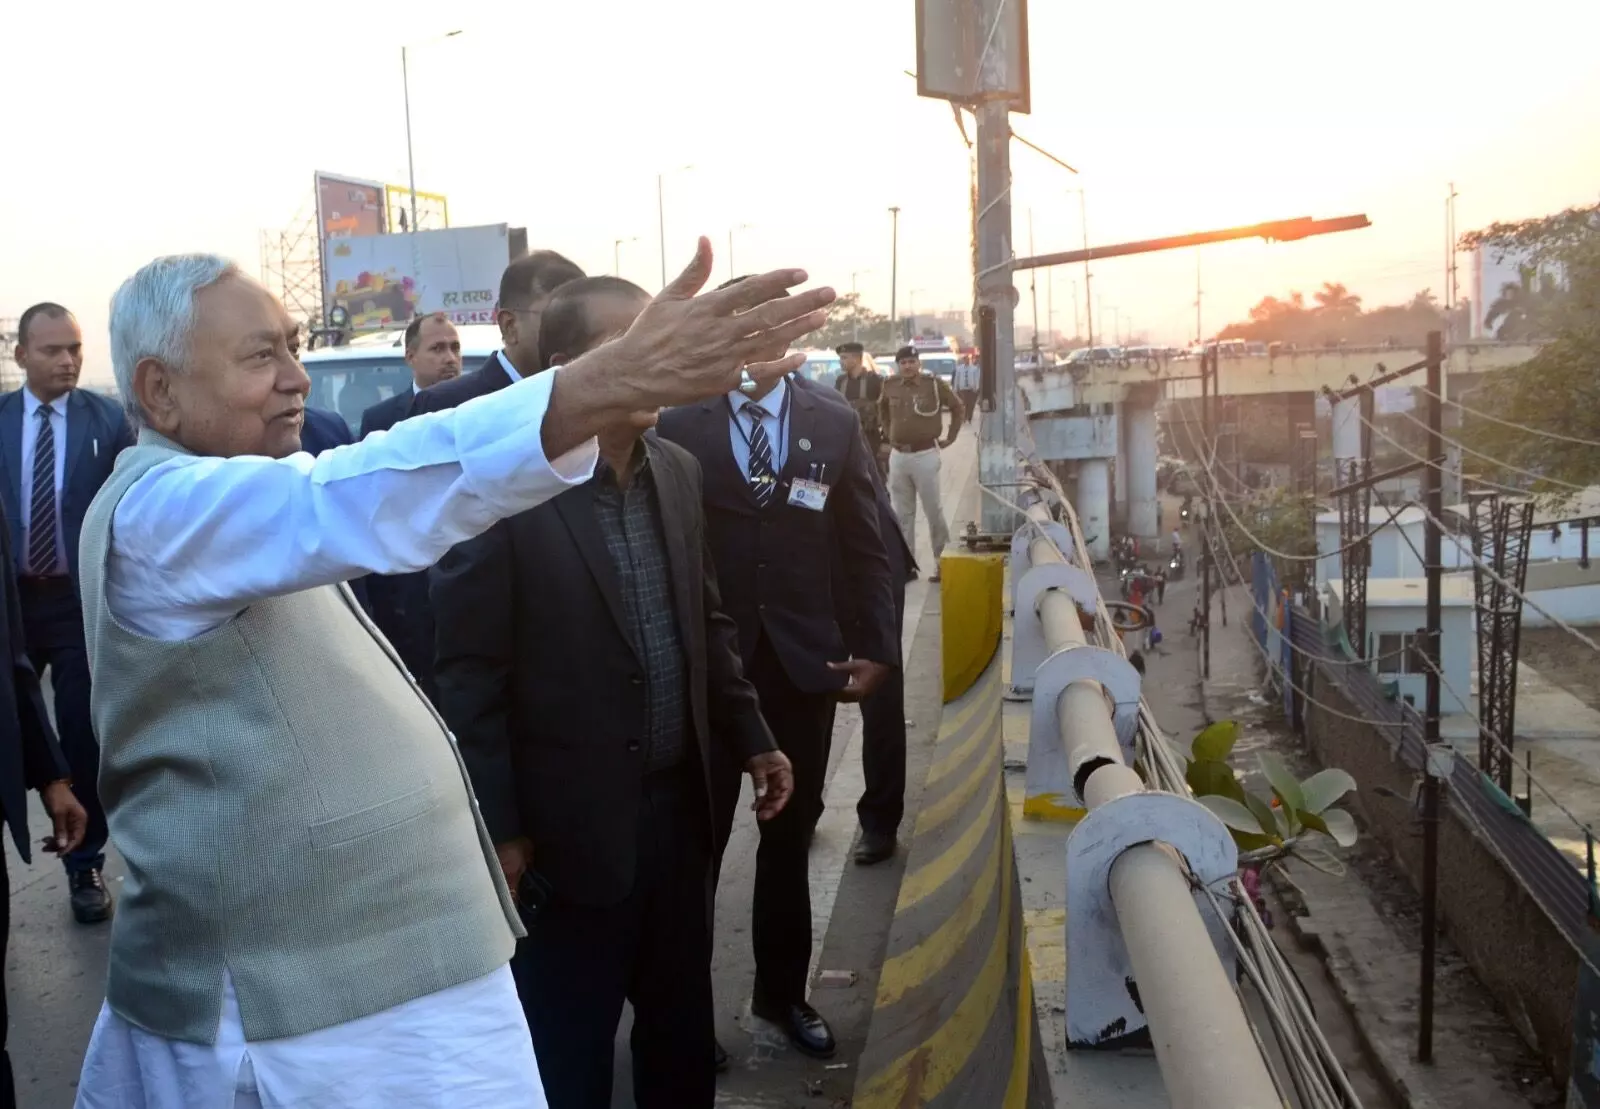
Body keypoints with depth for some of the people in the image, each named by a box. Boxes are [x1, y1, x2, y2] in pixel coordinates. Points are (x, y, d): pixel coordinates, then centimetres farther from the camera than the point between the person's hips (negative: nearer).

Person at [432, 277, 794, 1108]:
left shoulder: (676, 471, 5)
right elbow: (467, 678, -15)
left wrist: (751, 739, 12)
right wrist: (497, 831, -14)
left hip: (676, 805, 7)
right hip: (570, 826, -6)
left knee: (684, 1031, 20)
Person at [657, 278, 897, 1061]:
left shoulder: (836, 428, 4)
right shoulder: (678, 428, -3)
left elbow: (867, 550, 4)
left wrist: (877, 648, -3)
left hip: (805, 660, 3)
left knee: (790, 834, 14)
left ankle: (782, 991, 29)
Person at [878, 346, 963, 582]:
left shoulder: (934, 384, -6)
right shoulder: (890, 387, 5)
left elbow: (957, 407, 6)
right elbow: (882, 408, 25)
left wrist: (950, 437, 4)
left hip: (925, 454, -4)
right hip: (898, 455, 4)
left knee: (933, 510, 0)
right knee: (902, 513, 8)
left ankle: (942, 560, 9)